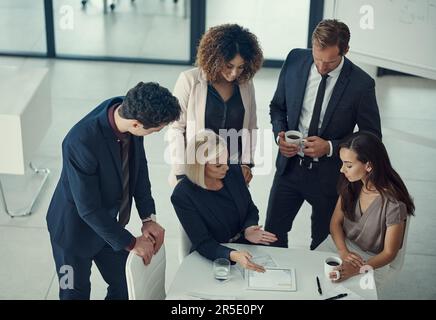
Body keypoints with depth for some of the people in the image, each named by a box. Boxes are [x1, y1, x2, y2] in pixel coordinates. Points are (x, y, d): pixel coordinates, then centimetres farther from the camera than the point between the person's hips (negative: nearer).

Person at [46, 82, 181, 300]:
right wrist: (130, 243, -18)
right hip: (74, 227, -6)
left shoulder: (129, 110, -19)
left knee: (123, 285, 19)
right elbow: (88, 209, -29)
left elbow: (138, 164, -2)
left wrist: (148, 218, -7)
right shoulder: (81, 142, -40)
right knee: (76, 292, 16)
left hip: (106, 219, 6)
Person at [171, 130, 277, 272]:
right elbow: (203, 243, -17)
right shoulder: (182, 195, -17)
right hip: (213, 257, -4)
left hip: (246, 247, 5)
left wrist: (248, 230, -15)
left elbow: (251, 209, 9)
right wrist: (233, 255, -36)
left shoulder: (233, 171, -2)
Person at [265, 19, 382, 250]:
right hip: (290, 166, 3)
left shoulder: (361, 84, -17)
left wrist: (330, 147, -20)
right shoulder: (295, 60, -7)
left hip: (328, 176, -3)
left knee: (323, 243, 14)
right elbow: (277, 106, 7)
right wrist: (280, 135, -12)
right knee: (272, 233, 10)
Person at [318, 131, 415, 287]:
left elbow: (389, 253, -18)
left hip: (374, 260, -5)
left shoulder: (393, 203, -27)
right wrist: (343, 252, -19)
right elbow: (336, 222, 1)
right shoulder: (351, 185, -10)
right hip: (342, 244, 5)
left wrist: (356, 269, -33)